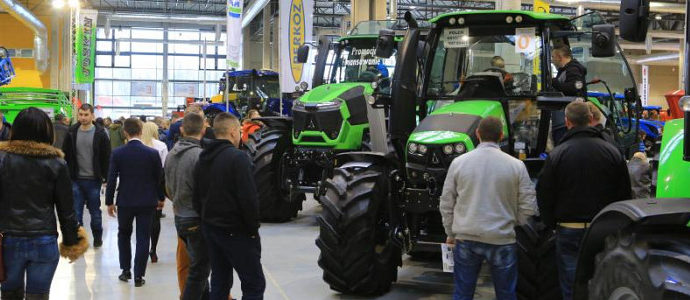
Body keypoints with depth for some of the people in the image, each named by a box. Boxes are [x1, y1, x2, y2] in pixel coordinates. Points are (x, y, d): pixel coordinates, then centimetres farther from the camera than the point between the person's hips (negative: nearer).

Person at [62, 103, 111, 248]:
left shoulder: (100, 134, -4)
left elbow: (106, 157, -3)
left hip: (93, 180, -2)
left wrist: (105, 176, -7)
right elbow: (65, 155, 7)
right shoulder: (72, 133, 3)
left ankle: (97, 237, 26)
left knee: (95, 210, 11)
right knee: (76, 210, 2)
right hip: (76, 179, 2)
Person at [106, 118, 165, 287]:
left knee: (124, 234, 21)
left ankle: (126, 270, 21)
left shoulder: (117, 153, -8)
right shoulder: (153, 153, -8)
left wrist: (109, 202, 5)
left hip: (125, 201, 1)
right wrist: (161, 198, 14)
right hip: (146, 202, 0)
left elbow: (111, 179, -5)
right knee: (143, 238, 5)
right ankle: (138, 276, 5)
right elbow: (159, 178, 0)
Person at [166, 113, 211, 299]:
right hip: (197, 219, -8)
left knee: (198, 265, 20)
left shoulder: (171, 154, 5)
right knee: (199, 269, 2)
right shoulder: (200, 155, -20)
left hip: (179, 218, 8)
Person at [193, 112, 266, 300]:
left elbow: (196, 198, 16)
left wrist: (206, 220, 20)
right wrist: (253, 228, -9)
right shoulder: (237, 158, -16)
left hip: (210, 228, 8)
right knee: (254, 284, -4)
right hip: (236, 232, -8)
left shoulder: (203, 159, 10)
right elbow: (248, 198, -20)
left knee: (219, 281, 15)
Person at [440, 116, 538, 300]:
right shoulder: (516, 165, -3)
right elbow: (528, 207, -2)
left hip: (466, 238, 1)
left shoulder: (459, 163, 0)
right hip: (502, 240, -1)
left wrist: (450, 233, 15)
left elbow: (446, 204, 5)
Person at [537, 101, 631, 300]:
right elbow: (625, 194, 6)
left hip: (569, 230, -2)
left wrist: (552, 224, 10)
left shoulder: (557, 154, -9)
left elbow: (544, 195, -4)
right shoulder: (613, 152, -1)